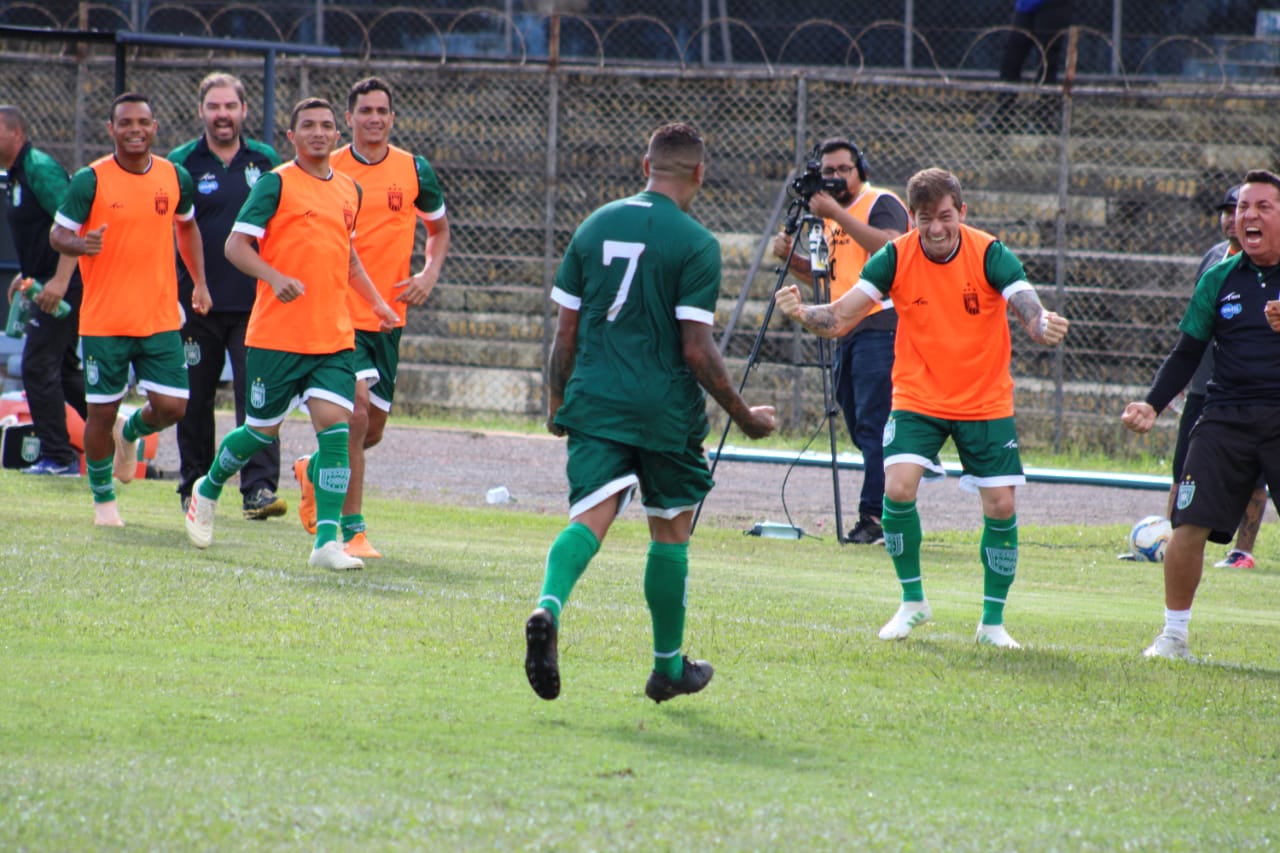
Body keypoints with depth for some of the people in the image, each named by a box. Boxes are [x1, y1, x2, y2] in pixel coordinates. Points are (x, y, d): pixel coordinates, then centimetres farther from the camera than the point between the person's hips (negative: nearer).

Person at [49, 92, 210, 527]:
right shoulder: (90, 180, -8)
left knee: (171, 407, -6)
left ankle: (130, 432, 29)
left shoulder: (176, 178, 4)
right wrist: (81, 243, -26)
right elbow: (57, 233, -3)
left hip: (161, 319, 3)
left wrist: (199, 281, 15)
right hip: (104, 322, -3)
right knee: (102, 412, 1)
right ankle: (103, 499, 23)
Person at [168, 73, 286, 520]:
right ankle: (194, 486, 21)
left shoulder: (266, 162, 8)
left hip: (254, 303, 0)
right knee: (194, 400, 7)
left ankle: (260, 487, -13)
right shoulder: (181, 164, 2)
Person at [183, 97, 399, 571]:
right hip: (276, 333, -4)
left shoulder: (349, 190, 14)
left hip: (333, 336, 4)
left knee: (335, 425, -11)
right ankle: (208, 490, 36)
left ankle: (327, 541, -13)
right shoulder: (276, 184, -5)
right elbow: (236, 246, -10)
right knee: (263, 429, 6)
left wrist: (375, 301, 23)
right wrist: (276, 278, -26)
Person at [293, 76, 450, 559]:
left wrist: (429, 275, 0)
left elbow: (438, 229, 18)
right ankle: (352, 529, -12)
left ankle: (315, 471, 41)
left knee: (372, 431, 10)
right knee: (356, 413, -19)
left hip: (388, 316, 4)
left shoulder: (414, 171, 4)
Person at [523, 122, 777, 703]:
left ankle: (549, 608, -38)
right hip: (665, 409, -3)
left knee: (589, 517, -7)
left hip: (593, 401, 3)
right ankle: (668, 667, 25)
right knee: (670, 529, 14)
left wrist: (557, 402, 22)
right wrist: (743, 415, -1)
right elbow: (697, 349, -12)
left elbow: (566, 331, 10)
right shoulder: (696, 244, -8)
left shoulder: (595, 226, 7)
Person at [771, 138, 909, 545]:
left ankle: (875, 516, -17)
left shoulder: (882, 204, -4)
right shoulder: (831, 216, 22)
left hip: (880, 326, -9)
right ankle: (874, 517, 12)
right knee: (860, 430, 8)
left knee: (873, 426, -14)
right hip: (846, 332, 9)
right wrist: (792, 257, 9)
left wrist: (838, 215, -23)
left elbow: (891, 247, -23)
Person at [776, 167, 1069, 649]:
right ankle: (912, 602, 2)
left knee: (1001, 506, -4)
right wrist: (801, 314, -33)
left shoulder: (990, 255, -15)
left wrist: (1045, 326, -50)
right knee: (898, 489, -19)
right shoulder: (895, 258, -11)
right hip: (917, 398, 0)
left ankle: (993, 621, 14)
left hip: (984, 402, 0)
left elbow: (1030, 312, -26)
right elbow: (840, 319, -12)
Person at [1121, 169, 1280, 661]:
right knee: (1189, 526, -8)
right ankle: (1174, 636, 7)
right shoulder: (1220, 280, 9)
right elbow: (1187, 354, 13)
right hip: (1226, 418, 2)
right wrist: (1152, 404, 0)